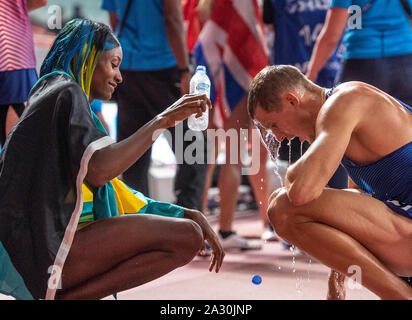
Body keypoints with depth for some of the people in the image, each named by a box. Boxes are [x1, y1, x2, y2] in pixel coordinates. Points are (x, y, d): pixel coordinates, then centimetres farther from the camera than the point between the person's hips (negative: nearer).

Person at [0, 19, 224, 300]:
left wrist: (189, 215, 14)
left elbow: (119, 196, 22)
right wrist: (162, 121, -16)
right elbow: (97, 170, -24)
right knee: (186, 237, -17)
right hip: (41, 249, -10)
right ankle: (62, 298, -14)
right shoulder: (67, 93, -5)